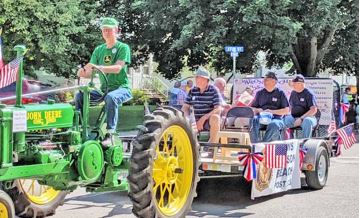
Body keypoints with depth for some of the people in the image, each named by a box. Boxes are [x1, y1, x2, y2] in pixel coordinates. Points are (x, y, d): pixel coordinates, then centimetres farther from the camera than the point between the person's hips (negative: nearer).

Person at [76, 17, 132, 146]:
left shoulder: (123, 48, -4)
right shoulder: (99, 50, 12)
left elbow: (118, 68, -21)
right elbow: (90, 72, 4)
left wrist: (99, 67, -36)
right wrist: (82, 73, -20)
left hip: (121, 87, -6)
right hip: (103, 88, 6)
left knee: (111, 97, -39)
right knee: (80, 95, -15)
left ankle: (110, 133, -36)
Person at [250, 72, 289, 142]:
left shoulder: (280, 93, 11)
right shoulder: (259, 93, 20)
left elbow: (286, 110, 4)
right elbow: (252, 108, 21)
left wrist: (272, 111, -8)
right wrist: (258, 110, -3)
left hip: (275, 118, -2)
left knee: (273, 125, -39)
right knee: (252, 120, -33)